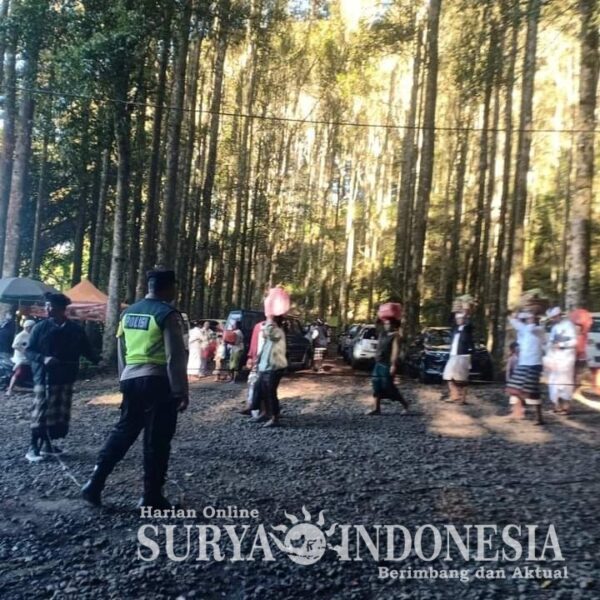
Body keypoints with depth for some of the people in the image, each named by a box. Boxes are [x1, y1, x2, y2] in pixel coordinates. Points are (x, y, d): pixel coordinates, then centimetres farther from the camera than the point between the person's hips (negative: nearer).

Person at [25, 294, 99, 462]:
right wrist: (43, 359, -20)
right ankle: (33, 447, 6)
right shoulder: (40, 327, -2)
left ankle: (47, 444, 23)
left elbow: (86, 350, 10)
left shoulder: (76, 329, 4)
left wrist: (98, 360, -9)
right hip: (44, 378, -3)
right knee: (41, 413, -5)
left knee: (60, 414, 9)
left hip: (66, 378, 4)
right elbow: (28, 351, -1)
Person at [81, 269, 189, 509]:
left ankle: (95, 483, 18)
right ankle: (151, 497, 13)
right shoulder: (167, 314, -11)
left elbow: (121, 352, 16)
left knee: (123, 432, 19)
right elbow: (175, 357, -14)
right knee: (156, 441, 4)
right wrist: (181, 392, -10)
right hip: (157, 381, -7)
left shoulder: (129, 312, 11)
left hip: (130, 378, 7)